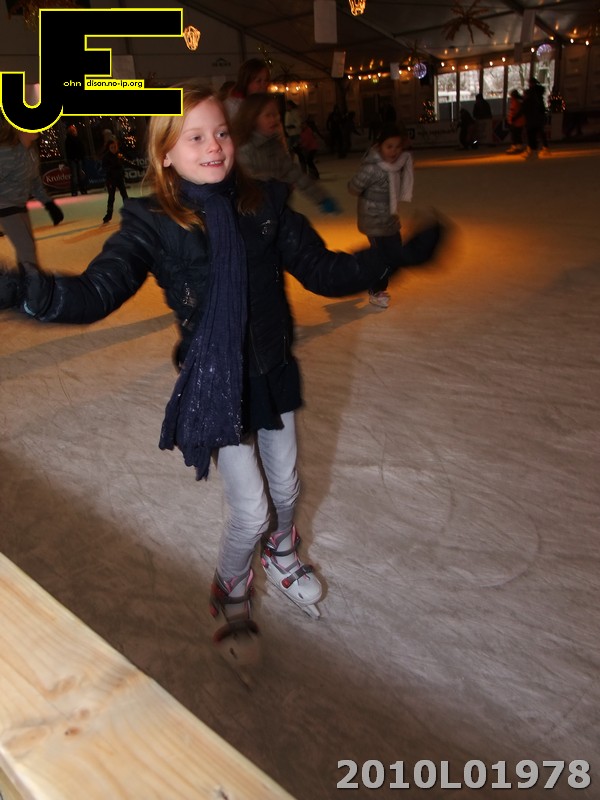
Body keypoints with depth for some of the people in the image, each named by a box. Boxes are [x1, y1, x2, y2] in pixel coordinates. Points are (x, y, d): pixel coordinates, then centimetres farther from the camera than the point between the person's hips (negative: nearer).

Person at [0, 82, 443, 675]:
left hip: (273, 373, 5)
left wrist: (400, 253, -8)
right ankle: (230, 596, 37)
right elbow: (97, 292, -29)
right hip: (216, 386, -4)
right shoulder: (153, 222, -15)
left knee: (286, 487, 22)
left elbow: (324, 272, -1)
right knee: (251, 512, 3)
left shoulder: (265, 204, -5)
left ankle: (282, 558, 57)